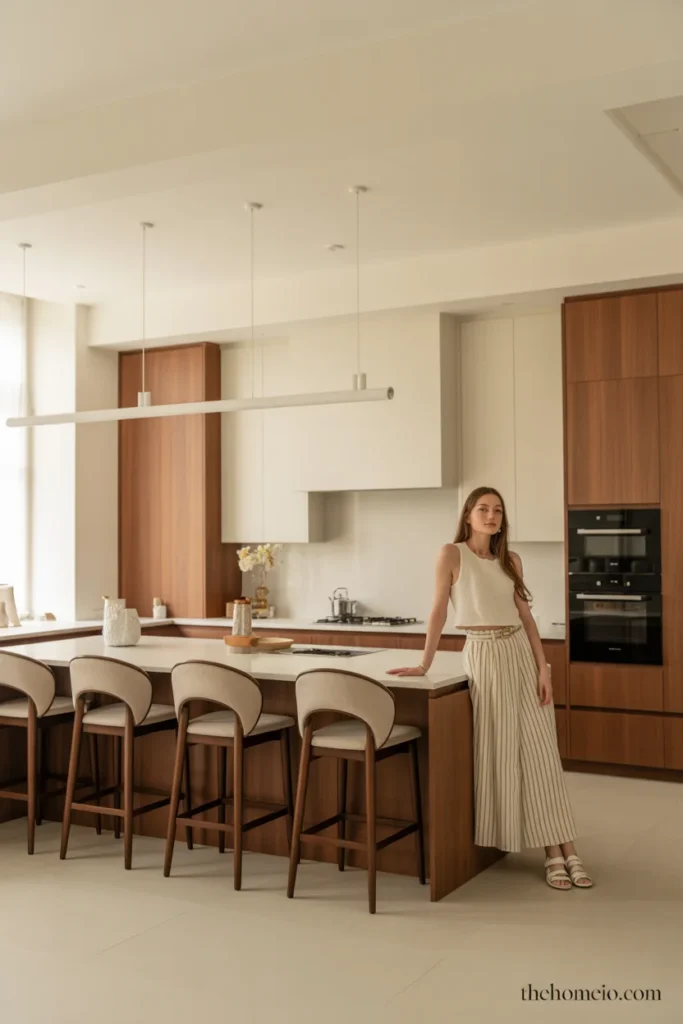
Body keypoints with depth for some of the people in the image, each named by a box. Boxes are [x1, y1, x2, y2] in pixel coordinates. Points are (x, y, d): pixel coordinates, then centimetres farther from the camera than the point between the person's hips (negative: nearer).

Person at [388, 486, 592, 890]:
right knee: (499, 752, -2)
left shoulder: (511, 560, 10)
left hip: (521, 652, 4)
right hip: (485, 655, -4)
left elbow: (526, 616, 8)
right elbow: (439, 610, -7)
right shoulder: (452, 554, -4)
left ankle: (565, 848, 6)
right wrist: (425, 664, -10)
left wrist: (543, 668, 0)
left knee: (541, 750, 2)